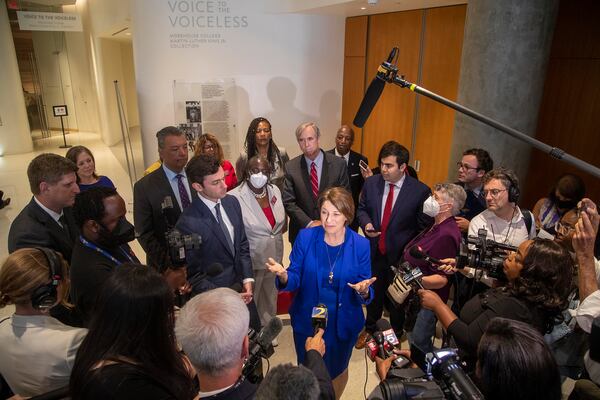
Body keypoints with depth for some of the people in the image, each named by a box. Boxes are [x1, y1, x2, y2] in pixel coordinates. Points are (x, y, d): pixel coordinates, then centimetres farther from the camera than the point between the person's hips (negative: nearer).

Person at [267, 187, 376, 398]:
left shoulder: (361, 245, -15)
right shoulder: (305, 237, -16)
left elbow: (366, 291, -10)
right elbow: (295, 279, -12)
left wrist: (364, 291, -34)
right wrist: (284, 276, -35)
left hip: (343, 323, 1)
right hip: (307, 321, 0)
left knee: (337, 371, 27)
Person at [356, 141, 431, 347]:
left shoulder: (420, 190, -16)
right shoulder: (371, 182, -5)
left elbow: (425, 226, -8)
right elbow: (362, 208, 9)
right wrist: (366, 223, -12)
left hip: (400, 254, -3)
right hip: (374, 250, 3)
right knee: (373, 292, 22)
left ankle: (396, 334, 45)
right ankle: (370, 328, 49)